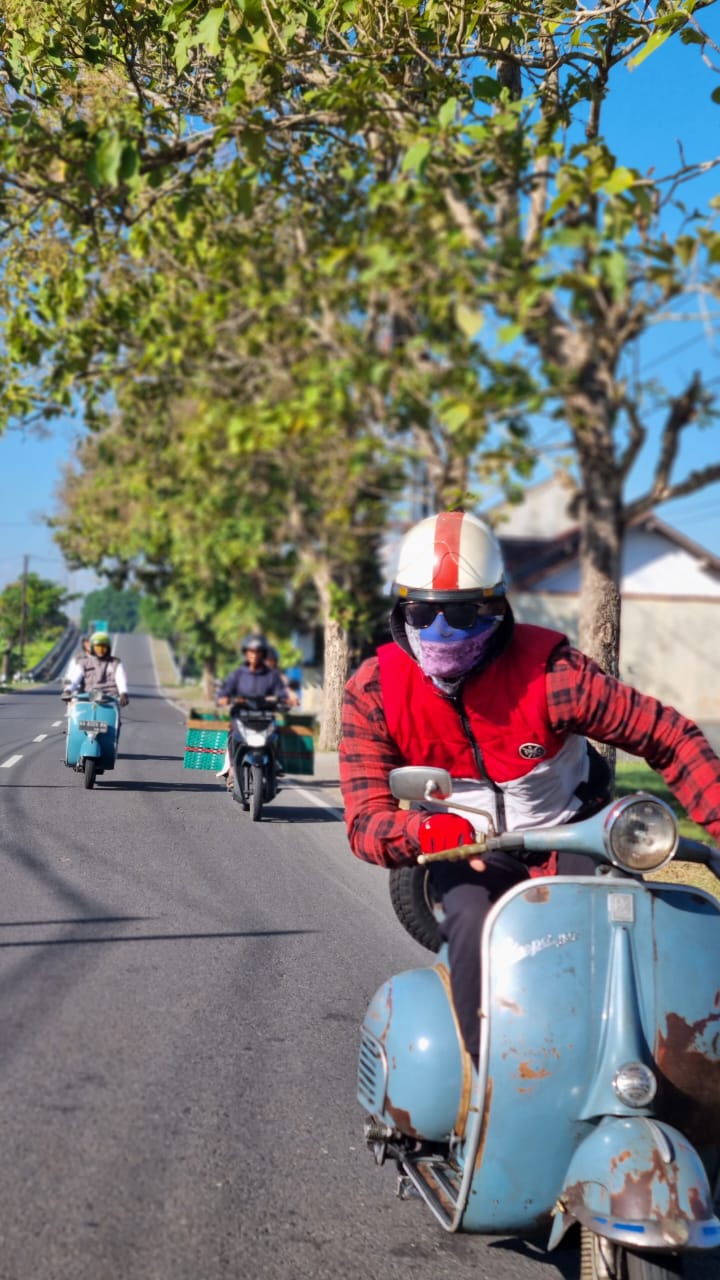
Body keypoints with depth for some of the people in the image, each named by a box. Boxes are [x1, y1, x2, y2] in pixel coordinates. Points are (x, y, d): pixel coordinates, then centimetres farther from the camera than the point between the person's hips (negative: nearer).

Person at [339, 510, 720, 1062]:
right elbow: (366, 821, -17)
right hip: (469, 848, 1)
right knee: (475, 924, -32)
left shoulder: (550, 671, -20)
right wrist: (424, 830, -41)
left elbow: (669, 736, -14)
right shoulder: (374, 694, -13)